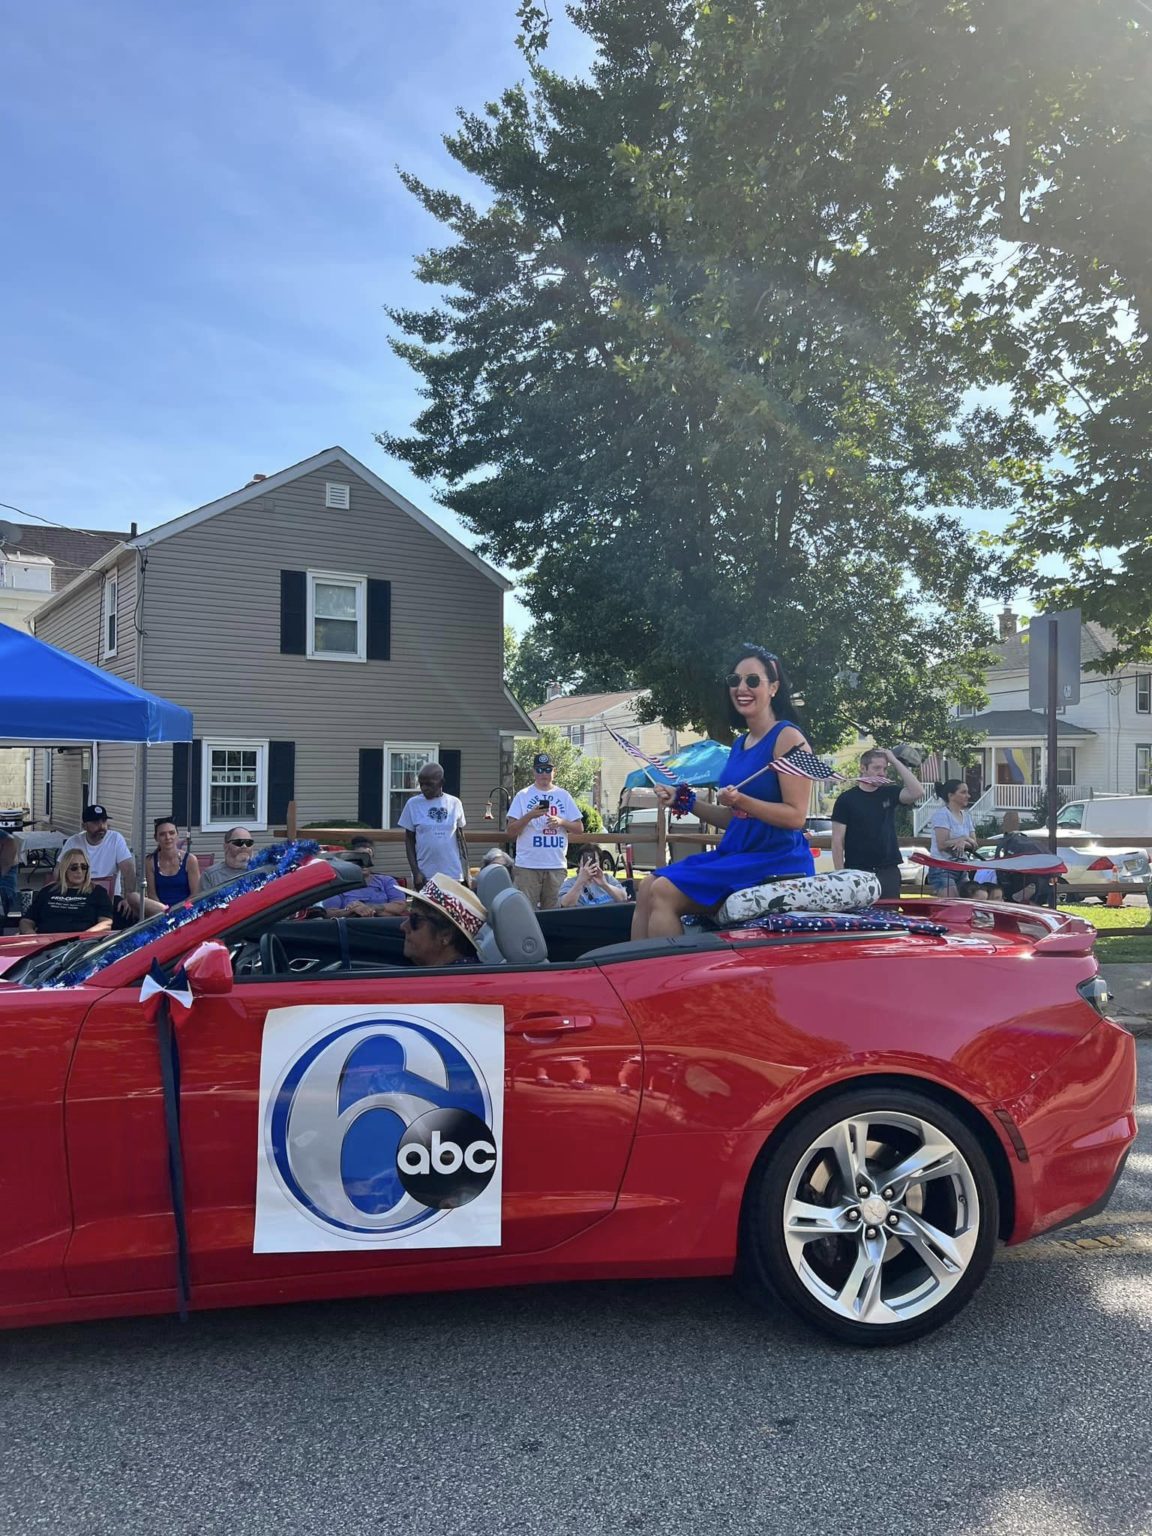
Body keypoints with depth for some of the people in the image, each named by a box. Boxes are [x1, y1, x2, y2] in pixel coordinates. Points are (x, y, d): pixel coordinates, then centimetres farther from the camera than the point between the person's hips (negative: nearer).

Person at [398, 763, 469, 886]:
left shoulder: (454, 803, 2)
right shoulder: (413, 804, -1)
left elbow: (460, 839, 10)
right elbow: (409, 840, 3)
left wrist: (466, 871, 7)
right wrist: (415, 872, -4)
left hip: (453, 874, 1)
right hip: (425, 876, -1)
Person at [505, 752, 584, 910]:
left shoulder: (563, 796, 11)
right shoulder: (522, 796, 3)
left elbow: (579, 827, 10)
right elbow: (510, 831, -1)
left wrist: (561, 822, -8)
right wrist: (529, 816, -15)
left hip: (557, 865, 3)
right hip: (527, 866, -3)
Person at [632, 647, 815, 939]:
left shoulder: (788, 737, -9)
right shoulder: (740, 744, 15)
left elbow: (796, 816, -16)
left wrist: (741, 801, -27)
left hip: (776, 860, -9)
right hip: (737, 853, 9)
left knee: (664, 893, -18)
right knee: (647, 888, 1)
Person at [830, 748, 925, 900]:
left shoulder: (889, 793, 8)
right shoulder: (846, 799, -2)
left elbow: (917, 792, -10)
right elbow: (837, 841, -3)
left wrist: (895, 761, -8)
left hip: (889, 871, 3)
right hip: (857, 872, -3)